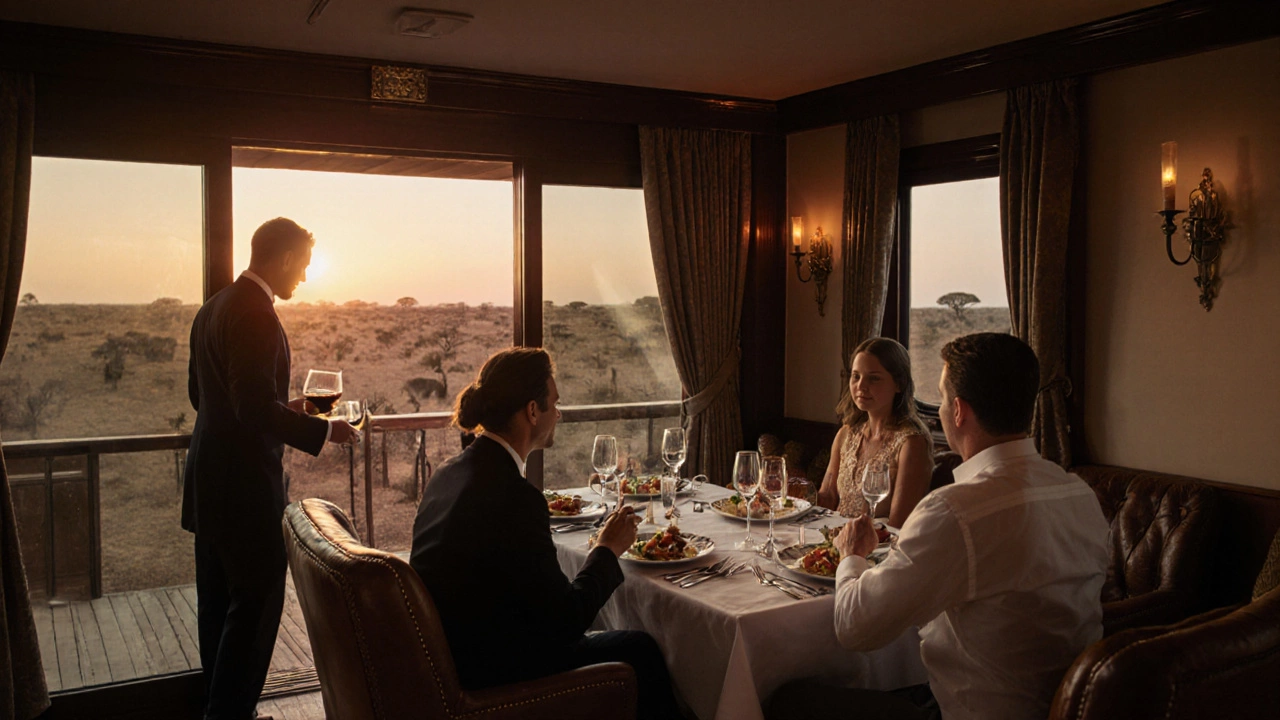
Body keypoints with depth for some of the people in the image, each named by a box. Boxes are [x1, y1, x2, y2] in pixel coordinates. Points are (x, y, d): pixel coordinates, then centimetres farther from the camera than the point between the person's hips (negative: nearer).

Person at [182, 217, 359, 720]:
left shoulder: (215, 307, 12)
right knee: (257, 603, -1)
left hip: (209, 484, 10)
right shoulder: (255, 315, -18)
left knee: (218, 601, 17)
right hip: (244, 486, -10)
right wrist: (324, 431, -13)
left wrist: (285, 407, 18)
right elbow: (256, 408, -25)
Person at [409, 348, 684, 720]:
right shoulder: (514, 496, -26)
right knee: (641, 651, 5)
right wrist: (608, 549, -4)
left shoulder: (451, 471, 2)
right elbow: (567, 620, -20)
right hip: (488, 669, -9)